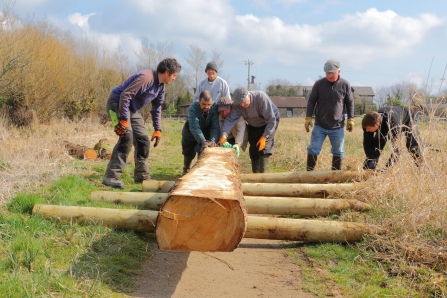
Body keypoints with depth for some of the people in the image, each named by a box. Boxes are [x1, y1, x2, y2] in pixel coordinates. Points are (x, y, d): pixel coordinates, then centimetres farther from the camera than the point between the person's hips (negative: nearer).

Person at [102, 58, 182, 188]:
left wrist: (158, 129, 11)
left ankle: (142, 176, 19)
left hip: (132, 108, 10)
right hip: (117, 103, -10)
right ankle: (111, 176, -26)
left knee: (143, 140, 8)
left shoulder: (161, 86, 5)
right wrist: (123, 120, -32)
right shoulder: (146, 77, -26)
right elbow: (125, 95, -31)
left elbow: (157, 108, 15)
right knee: (127, 137, -25)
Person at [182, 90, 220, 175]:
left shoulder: (214, 107, -30)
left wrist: (213, 141, -48)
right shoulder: (193, 107, -36)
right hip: (191, 133, -1)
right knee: (189, 153, 8)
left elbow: (215, 127, -32)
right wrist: (203, 141, -59)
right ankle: (186, 169, 35)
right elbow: (194, 127, -46)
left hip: (206, 132, 1)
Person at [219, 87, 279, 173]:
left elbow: (271, 120, -32)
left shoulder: (261, 98, -36)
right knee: (253, 151, 2)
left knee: (264, 150, -18)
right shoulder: (237, 105, -24)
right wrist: (224, 135, -49)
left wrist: (264, 137, -35)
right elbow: (230, 120, -33)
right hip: (253, 126, 5)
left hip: (269, 123, -4)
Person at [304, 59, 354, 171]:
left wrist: (351, 119, 4)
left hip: (337, 127, 1)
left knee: (338, 152, 9)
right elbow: (311, 101, 2)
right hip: (319, 126, -1)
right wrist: (308, 117, -4)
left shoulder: (345, 85, -4)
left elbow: (350, 102, 7)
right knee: (313, 150, 0)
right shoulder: (319, 84, -6)